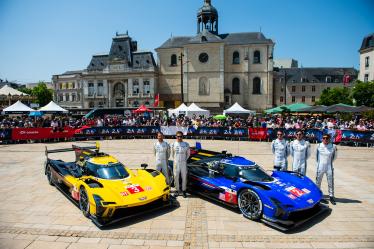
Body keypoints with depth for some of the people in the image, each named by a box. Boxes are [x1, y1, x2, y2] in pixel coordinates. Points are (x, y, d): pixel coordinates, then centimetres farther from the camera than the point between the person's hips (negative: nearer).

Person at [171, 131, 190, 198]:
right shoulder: (173, 144, -2)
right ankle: (177, 190, 20)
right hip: (176, 163, 1)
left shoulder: (186, 144, -3)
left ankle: (184, 190, 16)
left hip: (183, 163, -1)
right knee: (176, 177, 7)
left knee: (184, 177, 3)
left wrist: (184, 160, 10)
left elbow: (188, 154, 9)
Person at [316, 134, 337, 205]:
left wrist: (330, 162, 14)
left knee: (330, 183, 6)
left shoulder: (333, 146, -6)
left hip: (329, 167, 0)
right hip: (320, 167, 0)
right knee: (318, 182, 9)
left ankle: (331, 196, 17)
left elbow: (335, 156, 11)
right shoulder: (319, 146, -4)